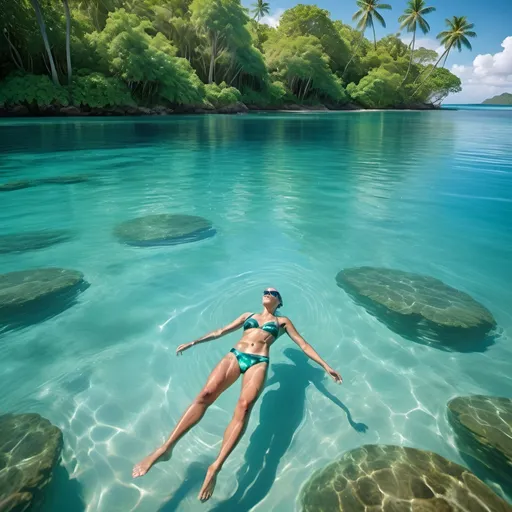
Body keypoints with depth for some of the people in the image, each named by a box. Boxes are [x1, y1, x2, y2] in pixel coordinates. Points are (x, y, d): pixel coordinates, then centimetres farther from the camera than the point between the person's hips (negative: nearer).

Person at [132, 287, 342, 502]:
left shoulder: (282, 321, 23)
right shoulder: (248, 315, 29)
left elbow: (303, 344, 18)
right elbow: (221, 331, 28)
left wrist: (326, 367, 8)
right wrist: (193, 342, 24)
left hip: (258, 362, -2)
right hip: (235, 355, 2)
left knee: (244, 406, -29)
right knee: (206, 394, -22)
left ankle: (215, 467, -33)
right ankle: (165, 447, -23)